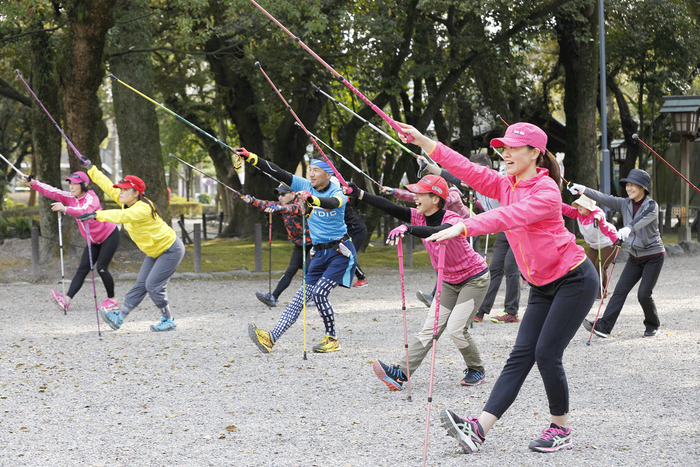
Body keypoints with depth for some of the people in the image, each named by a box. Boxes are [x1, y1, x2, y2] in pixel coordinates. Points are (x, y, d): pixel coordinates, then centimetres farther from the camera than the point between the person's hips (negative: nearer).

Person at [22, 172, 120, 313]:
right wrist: (32, 183, -32)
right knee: (82, 269, -5)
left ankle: (112, 300, 5)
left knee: (101, 268, -13)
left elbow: (85, 211, -47)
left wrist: (65, 209, -63)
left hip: (109, 236, -7)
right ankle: (66, 299, -20)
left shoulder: (91, 198, -25)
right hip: (94, 240, 7)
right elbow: (52, 192, -17)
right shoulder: (70, 198, -4)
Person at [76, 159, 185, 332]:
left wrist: (97, 215, -57)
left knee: (153, 285, -12)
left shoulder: (142, 209, -30)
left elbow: (122, 216, -48)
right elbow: (109, 187, 6)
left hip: (171, 250, -9)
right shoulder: (128, 202, -2)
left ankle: (168, 321, 2)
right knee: (140, 285, 4)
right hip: (154, 251, 9)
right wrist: (91, 169, 7)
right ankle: (118, 318, -2)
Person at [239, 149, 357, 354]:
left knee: (319, 293, -18)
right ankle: (271, 338, -17)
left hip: (341, 252, -5)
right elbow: (278, 173, -1)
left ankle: (332, 339, -1)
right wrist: (250, 157, -8)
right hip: (320, 253, 5)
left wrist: (312, 199, -55)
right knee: (301, 297, -4)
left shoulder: (337, 193, -11)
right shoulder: (305, 186, 4)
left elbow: (332, 203, -35)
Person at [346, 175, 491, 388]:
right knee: (430, 328, 0)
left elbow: (437, 233, -51)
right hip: (449, 281, 7)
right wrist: (359, 194, -27)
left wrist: (408, 228, -66)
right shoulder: (419, 217, -6)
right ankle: (402, 373, -9)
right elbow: (391, 208, -17)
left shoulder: (452, 219, -28)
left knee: (455, 329, -14)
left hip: (475, 278, -7)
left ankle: (477, 371, 9)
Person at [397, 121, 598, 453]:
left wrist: (462, 227, -46)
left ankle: (561, 430, 7)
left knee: (546, 354, -10)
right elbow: (468, 170, -3)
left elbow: (510, 216, -36)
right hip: (542, 286, 8)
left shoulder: (546, 190, -20)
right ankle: (478, 429, -15)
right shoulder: (506, 185, 5)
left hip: (574, 280, -8)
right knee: (520, 355, -2)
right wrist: (424, 142, -11)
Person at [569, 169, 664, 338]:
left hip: (653, 256, -6)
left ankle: (652, 325, 16)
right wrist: (584, 190, -20)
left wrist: (628, 228, -56)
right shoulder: (625, 204, 3)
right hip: (635, 256, 6)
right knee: (620, 290, -5)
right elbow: (605, 199, -6)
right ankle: (604, 326, -11)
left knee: (644, 294, -9)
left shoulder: (651, 206, -15)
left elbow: (641, 220, -36)